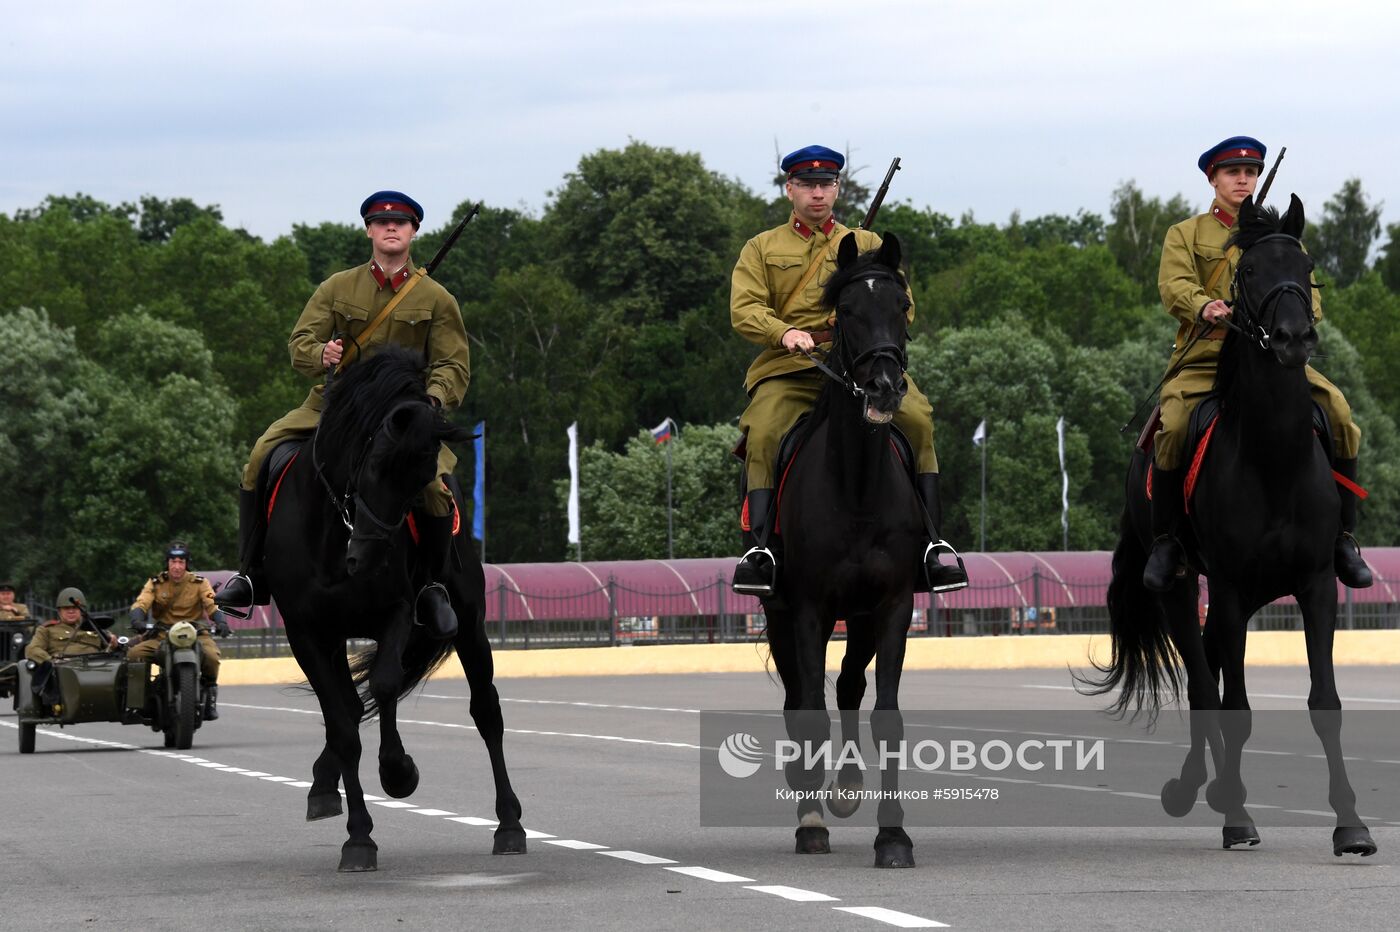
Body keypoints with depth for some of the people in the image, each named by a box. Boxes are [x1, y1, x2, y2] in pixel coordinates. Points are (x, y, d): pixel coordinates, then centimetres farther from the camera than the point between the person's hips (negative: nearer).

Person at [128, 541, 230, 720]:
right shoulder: (155, 583, 6)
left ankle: (209, 690, -6)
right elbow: (141, 603, -9)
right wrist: (137, 620, -31)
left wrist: (221, 622, -29)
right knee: (134, 653, -24)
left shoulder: (199, 583, 5)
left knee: (211, 655, -32)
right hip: (161, 634, 1)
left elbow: (212, 605, -8)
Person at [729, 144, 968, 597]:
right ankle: (759, 549, -30)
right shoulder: (761, 249, 17)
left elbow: (900, 304, 13)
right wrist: (784, 332, -17)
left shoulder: (867, 246, 21)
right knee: (763, 433, -30)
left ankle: (930, 547, -22)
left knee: (917, 418, -25)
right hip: (788, 368, -1)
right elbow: (744, 309, 3)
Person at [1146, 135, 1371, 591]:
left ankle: (1343, 539, -8)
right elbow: (1174, 285, -5)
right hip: (1203, 359, -2)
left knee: (1338, 413, -20)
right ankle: (1165, 543, -15)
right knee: (1174, 425, -31)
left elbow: (1307, 292, 10)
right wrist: (1205, 308, -29)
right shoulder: (1185, 235, 13)